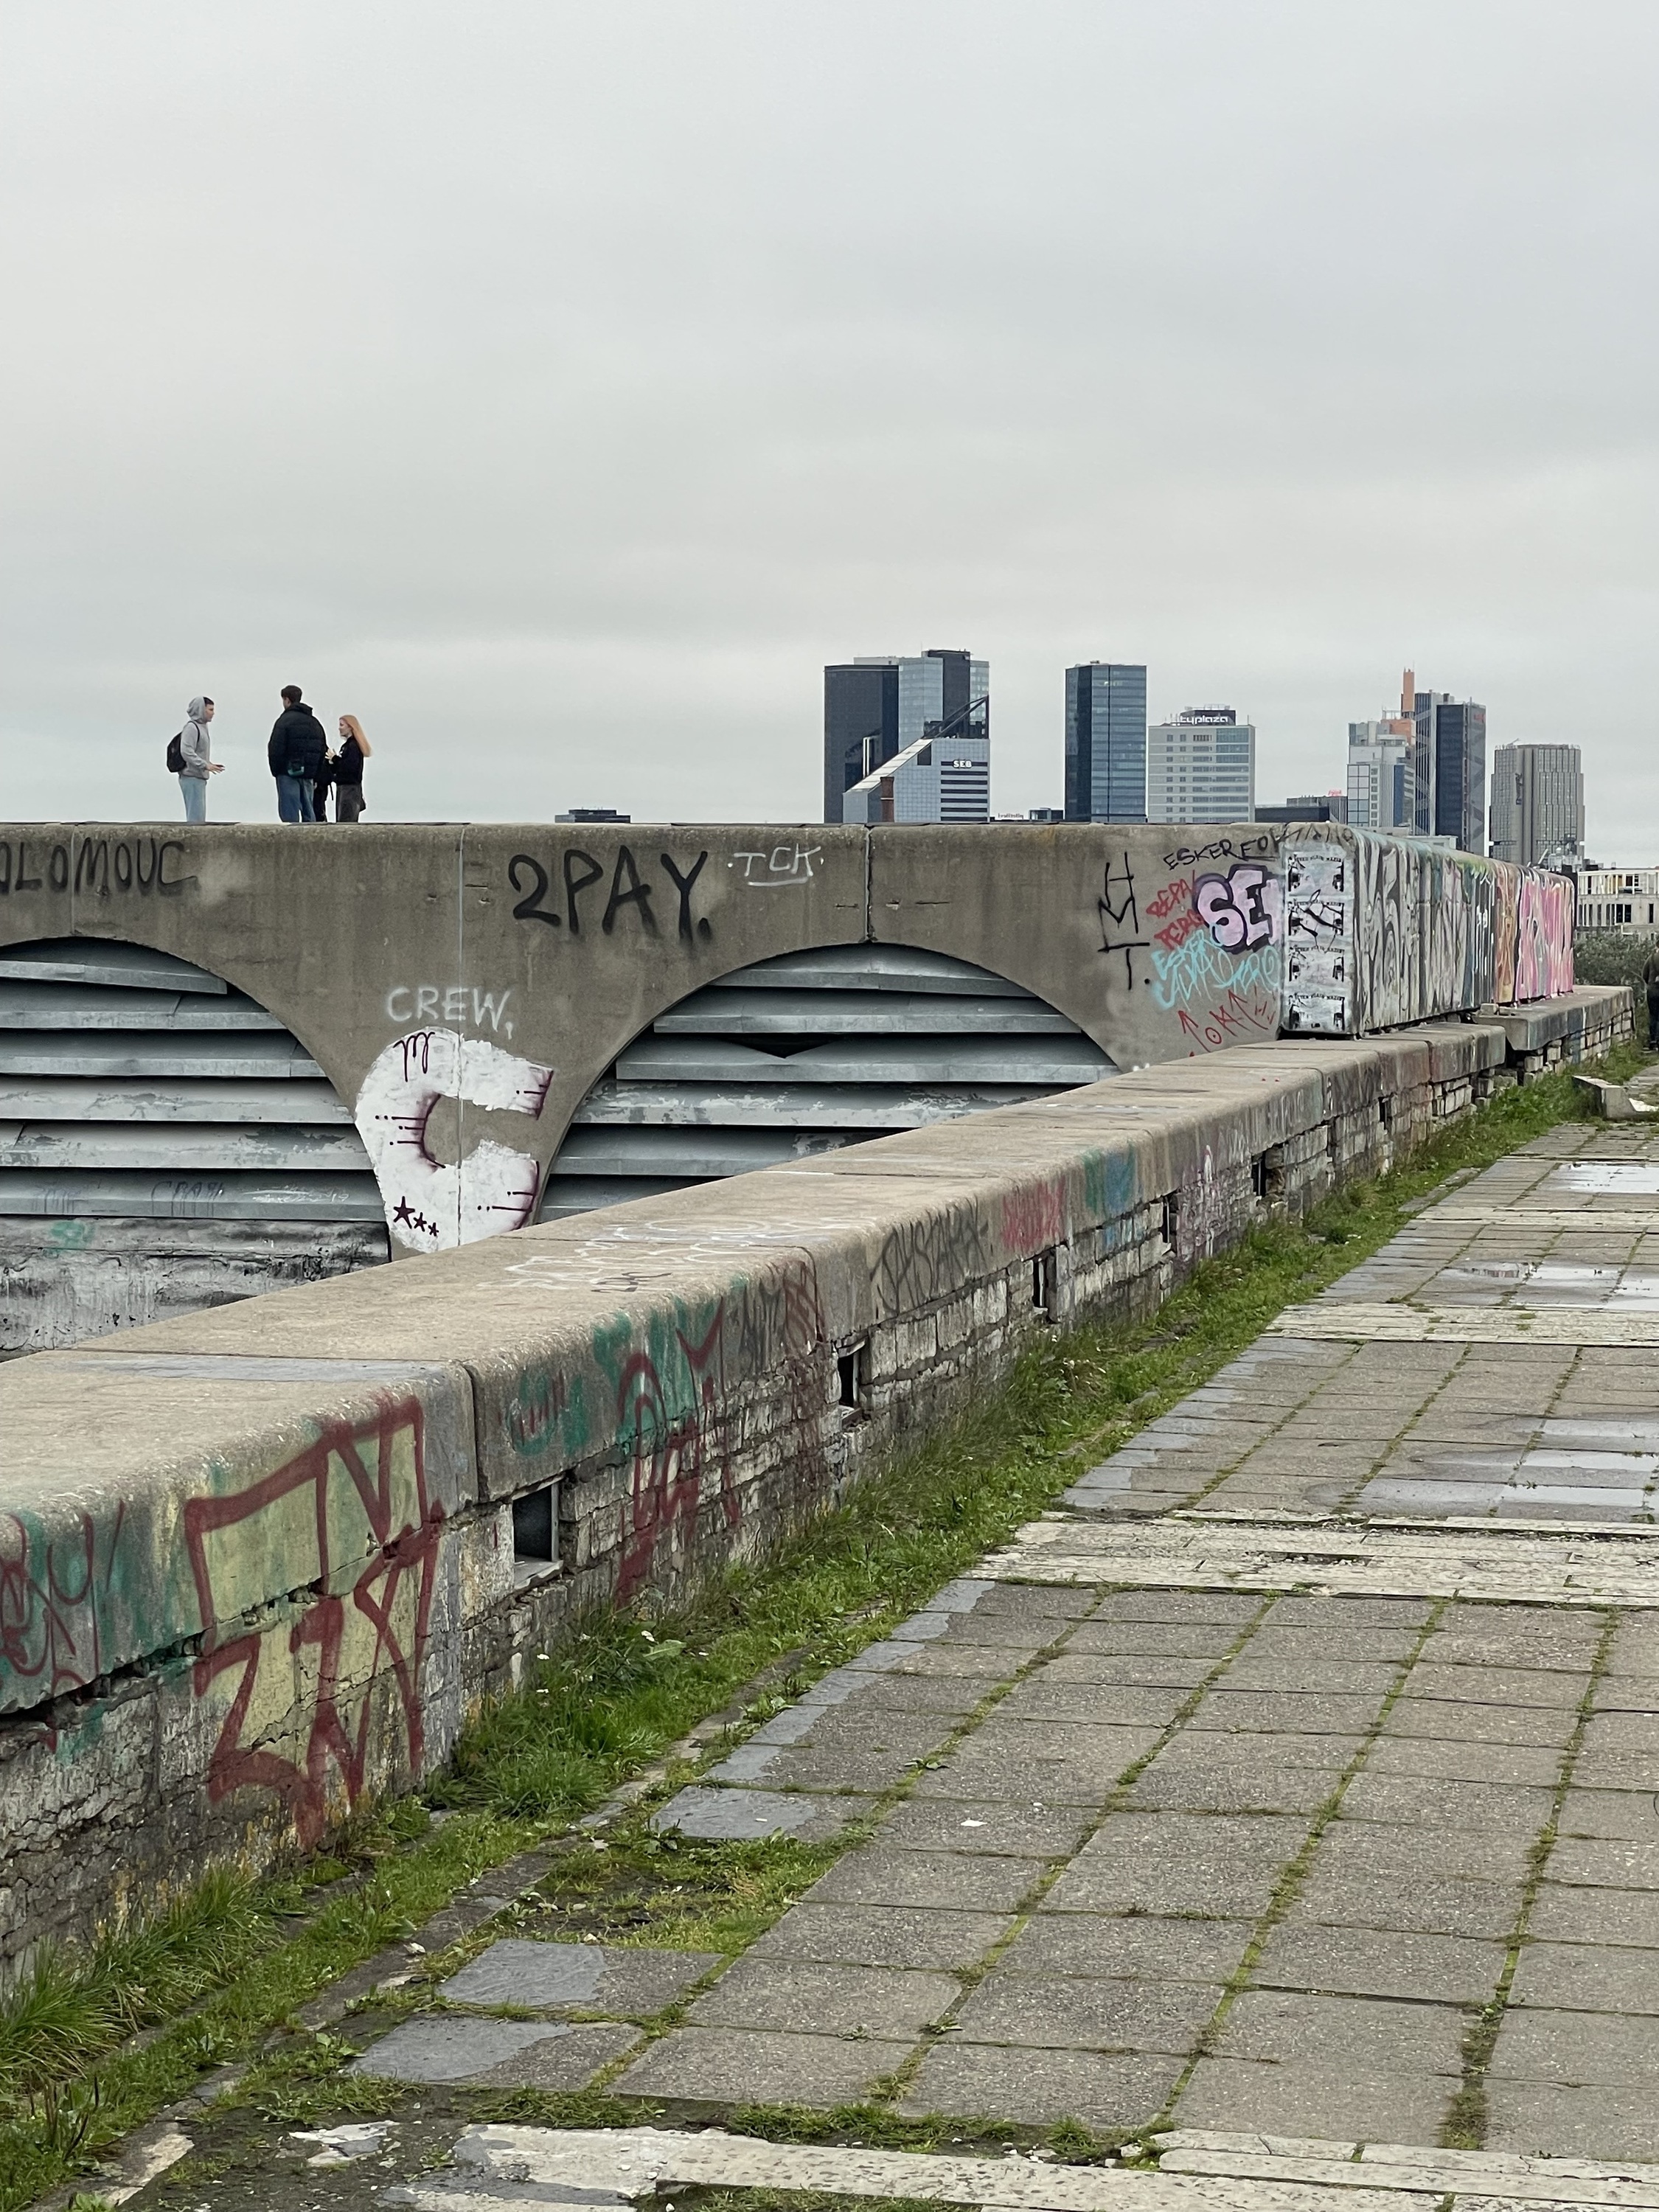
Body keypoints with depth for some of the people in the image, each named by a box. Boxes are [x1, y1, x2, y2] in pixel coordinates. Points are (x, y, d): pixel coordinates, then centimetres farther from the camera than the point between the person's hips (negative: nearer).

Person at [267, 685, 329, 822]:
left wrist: (275, 771, 0)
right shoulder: (314, 722, 16)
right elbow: (323, 751, 17)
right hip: (308, 776, 7)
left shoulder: (284, 720, -8)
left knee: (289, 814, -7)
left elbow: (275, 750, -13)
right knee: (309, 813, 9)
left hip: (289, 774, -7)